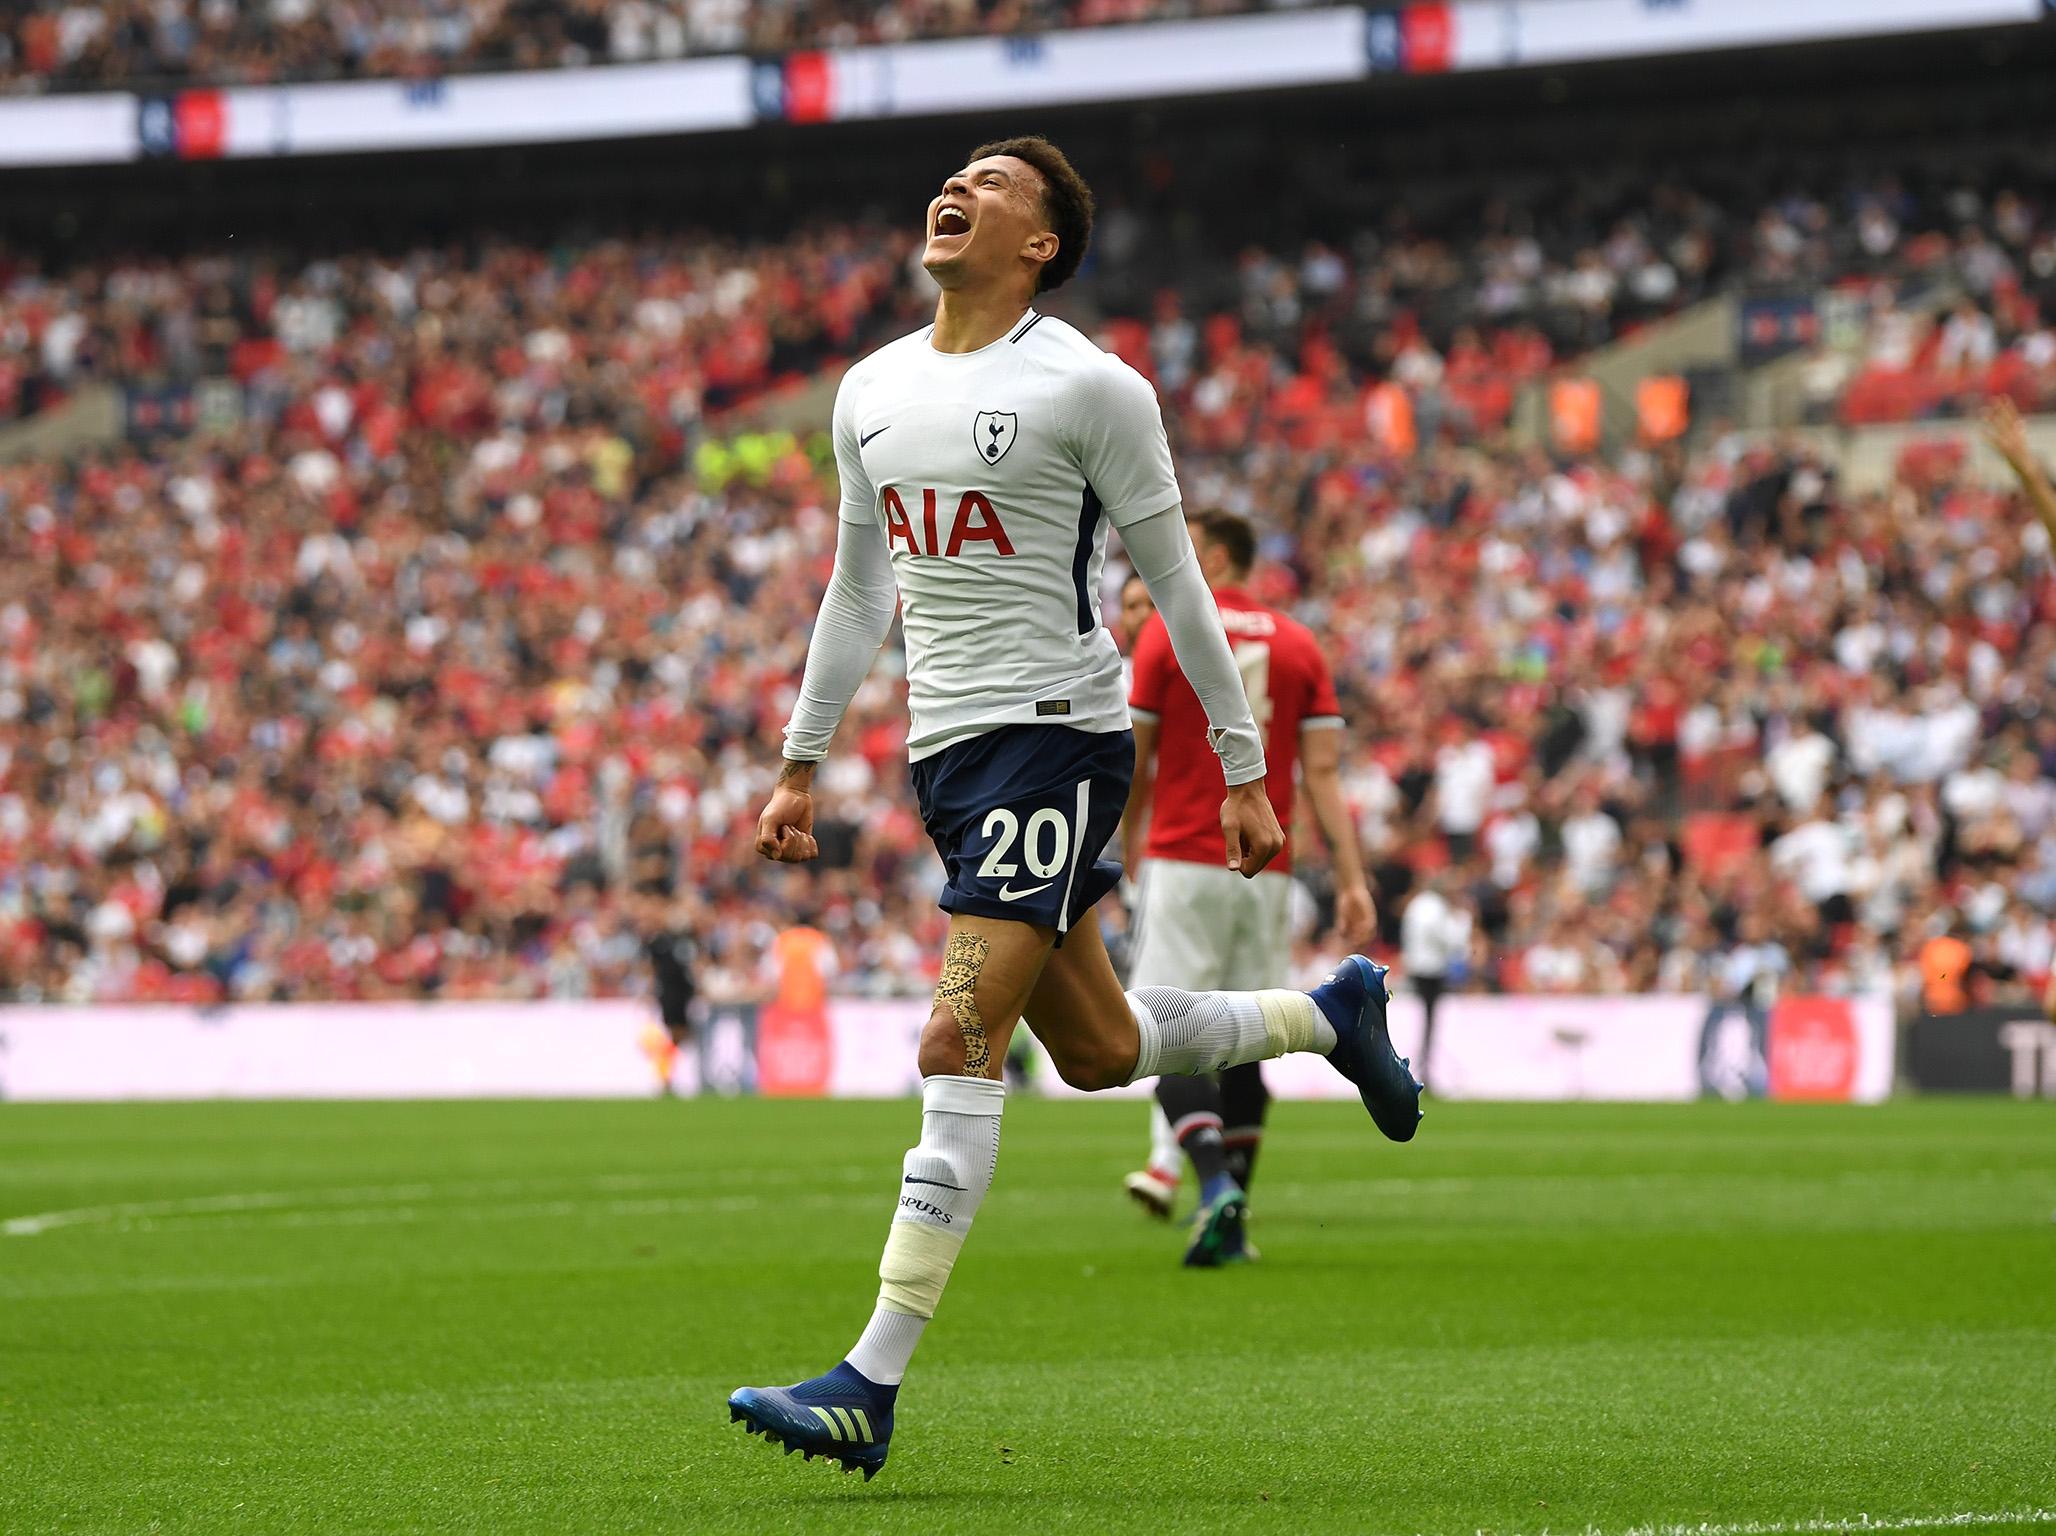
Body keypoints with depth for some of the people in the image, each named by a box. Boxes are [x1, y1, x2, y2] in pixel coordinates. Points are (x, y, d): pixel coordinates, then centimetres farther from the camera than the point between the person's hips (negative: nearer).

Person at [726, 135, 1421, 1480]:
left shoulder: (1090, 387, -7)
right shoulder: (872, 390, 12)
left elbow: (1176, 584, -3)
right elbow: (858, 589, 22)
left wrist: (1246, 772, -3)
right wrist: (800, 764, 21)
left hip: (1057, 734, -7)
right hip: (946, 751, 7)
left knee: (959, 1045, -15)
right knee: (1097, 1050, 12)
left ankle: (872, 1388, -17)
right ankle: (1331, 1017, 40)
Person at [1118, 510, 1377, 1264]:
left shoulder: (1166, 635, -2)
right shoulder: (1299, 644, 8)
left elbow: (1135, 760, 0)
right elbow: (1323, 768, 2)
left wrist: (1128, 842, 18)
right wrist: (1351, 879, -1)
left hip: (1184, 862, -4)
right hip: (1266, 870, 4)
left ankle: (1215, 1183, -26)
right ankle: (1230, 1227, 9)